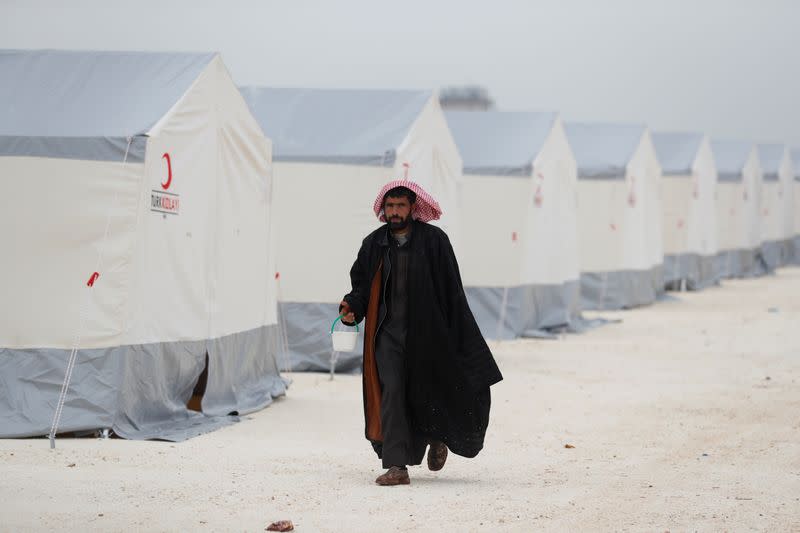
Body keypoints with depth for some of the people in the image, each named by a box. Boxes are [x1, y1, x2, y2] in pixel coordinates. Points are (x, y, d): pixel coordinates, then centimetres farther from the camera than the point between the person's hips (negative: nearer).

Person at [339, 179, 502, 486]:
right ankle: (396, 467, -12)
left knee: (432, 390, 7)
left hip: (426, 331, -1)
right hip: (389, 332, 1)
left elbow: (451, 289, -1)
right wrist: (353, 306, -13)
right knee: (391, 393, -10)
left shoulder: (434, 240, -2)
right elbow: (362, 284, 10)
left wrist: (457, 338, -5)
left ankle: (438, 437, 40)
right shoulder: (374, 244, 6)